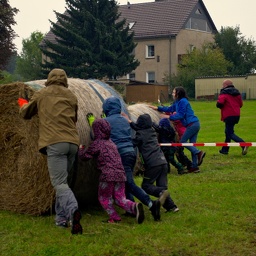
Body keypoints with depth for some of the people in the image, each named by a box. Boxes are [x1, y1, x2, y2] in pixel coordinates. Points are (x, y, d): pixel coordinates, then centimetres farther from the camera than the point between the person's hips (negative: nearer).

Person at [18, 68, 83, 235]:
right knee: (63, 180, 19)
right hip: (73, 143, 4)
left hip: (54, 143, -4)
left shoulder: (41, 94, 11)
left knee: (60, 183, -11)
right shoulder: (71, 96, 17)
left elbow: (26, 114, 25)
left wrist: (23, 104, 46)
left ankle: (73, 210, -38)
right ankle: (61, 218, 16)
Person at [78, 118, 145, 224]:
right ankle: (134, 206, -19)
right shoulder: (111, 142, 21)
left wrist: (81, 149, 28)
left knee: (104, 197, 13)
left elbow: (84, 156, 6)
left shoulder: (97, 143, -1)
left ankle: (114, 217, 0)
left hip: (108, 175, -6)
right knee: (120, 199, 9)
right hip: (121, 174, 6)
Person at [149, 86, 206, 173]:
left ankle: (199, 153, -10)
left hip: (192, 124, -9)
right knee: (192, 144, 8)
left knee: (182, 141, -3)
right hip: (195, 124, 9)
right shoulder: (177, 102, 16)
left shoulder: (182, 101, -12)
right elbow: (170, 109, 27)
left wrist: (169, 117, -9)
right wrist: (157, 108, 28)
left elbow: (180, 115, -16)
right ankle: (194, 166, 9)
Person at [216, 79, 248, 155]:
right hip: (237, 115, 8)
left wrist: (218, 105, 0)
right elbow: (241, 104, 16)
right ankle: (225, 149, 26)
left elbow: (219, 104, -22)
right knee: (228, 131, 20)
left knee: (230, 133, -7)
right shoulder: (237, 93, 13)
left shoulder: (224, 93, -10)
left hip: (229, 115, -8)